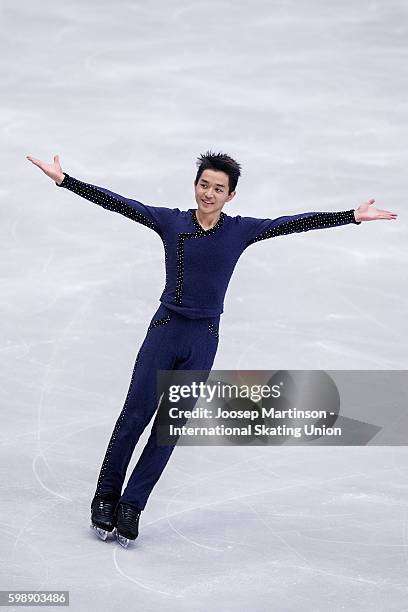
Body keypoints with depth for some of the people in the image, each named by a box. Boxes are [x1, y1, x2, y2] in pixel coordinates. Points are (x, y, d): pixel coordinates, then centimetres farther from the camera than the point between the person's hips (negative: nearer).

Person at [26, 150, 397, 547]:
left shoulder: (240, 231, 3)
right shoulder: (171, 222, -1)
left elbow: (295, 223, 0)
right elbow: (117, 203, -6)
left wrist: (353, 216, -3)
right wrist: (63, 180, -13)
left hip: (203, 340, 1)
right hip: (165, 330, -1)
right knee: (134, 416, -3)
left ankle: (131, 506, 7)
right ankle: (106, 496, 10)